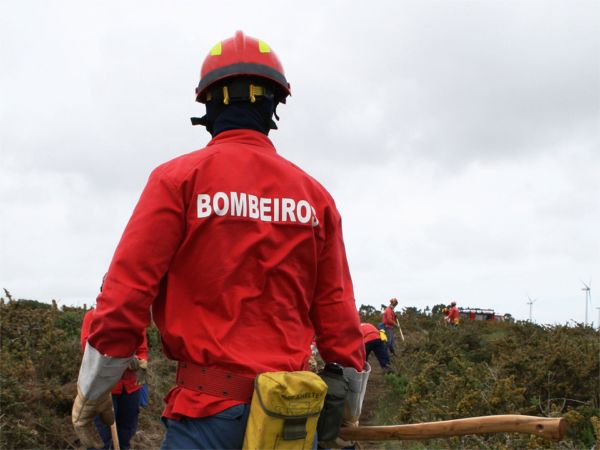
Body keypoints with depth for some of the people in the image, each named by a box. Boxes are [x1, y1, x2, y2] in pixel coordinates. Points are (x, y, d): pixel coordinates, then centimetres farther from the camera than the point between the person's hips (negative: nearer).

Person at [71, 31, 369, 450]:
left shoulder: (180, 178, -4)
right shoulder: (314, 194, 5)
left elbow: (128, 291, -9)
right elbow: (338, 313, 5)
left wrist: (91, 391, 3)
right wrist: (349, 408, 17)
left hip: (209, 406, -3)